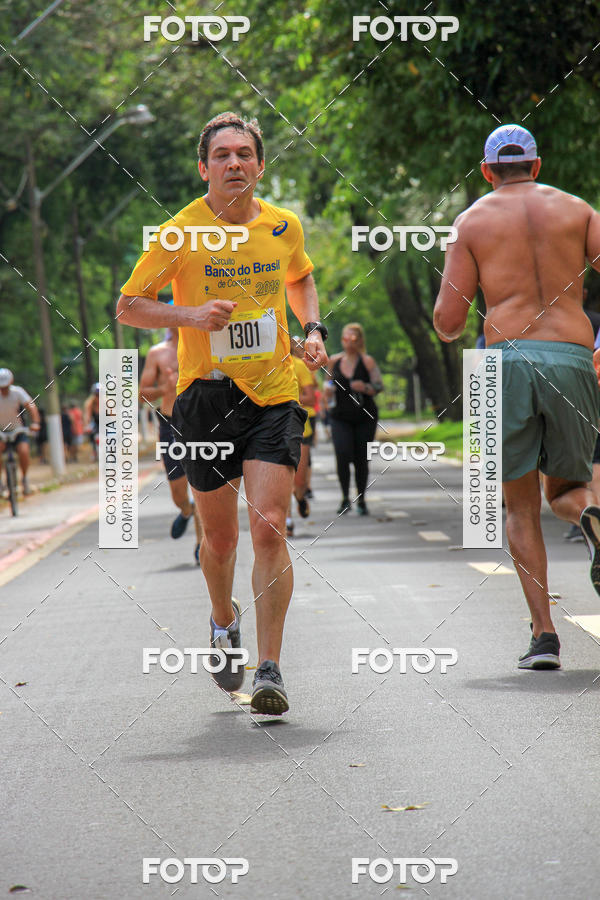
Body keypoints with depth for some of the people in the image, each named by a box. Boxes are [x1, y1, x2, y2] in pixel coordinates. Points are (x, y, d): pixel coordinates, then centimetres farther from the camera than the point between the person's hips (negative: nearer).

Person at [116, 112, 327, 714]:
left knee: (268, 528, -13)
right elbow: (128, 306, 1)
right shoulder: (181, 234, -6)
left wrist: (313, 330, 7)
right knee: (219, 536, 10)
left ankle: (270, 669, -9)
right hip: (207, 395, -1)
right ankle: (223, 622, 42)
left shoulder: (284, 226, 4)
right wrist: (190, 314, -16)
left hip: (273, 395, 1)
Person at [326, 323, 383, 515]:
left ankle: (361, 501, 17)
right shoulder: (334, 361, 8)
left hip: (365, 417, -1)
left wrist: (365, 387, -23)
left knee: (361, 460, 1)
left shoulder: (367, 361, -1)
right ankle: (345, 498, -6)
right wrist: (328, 392, 1)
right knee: (343, 454, -18)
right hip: (341, 418, 1)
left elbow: (379, 386, -4)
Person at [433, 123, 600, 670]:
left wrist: (451, 326, 28)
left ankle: (544, 633, -4)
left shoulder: (474, 220, 11)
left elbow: (448, 323, 4)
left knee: (521, 508, 9)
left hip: (508, 359, -1)